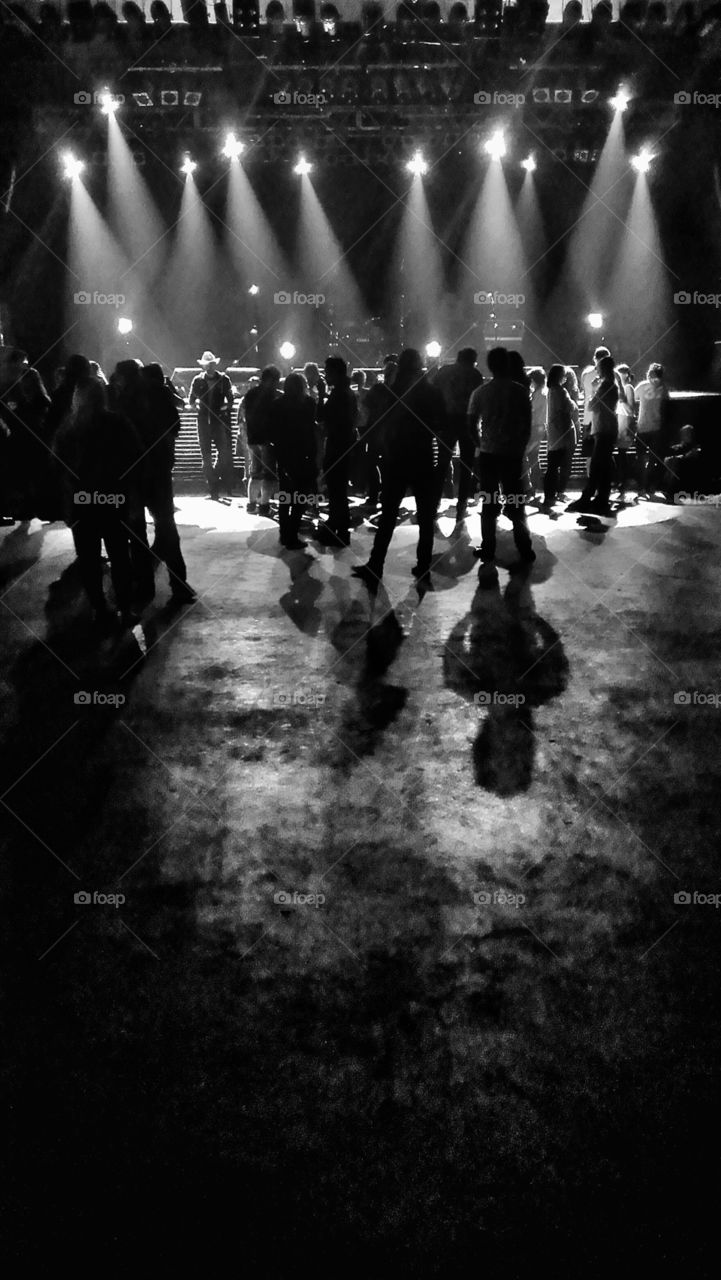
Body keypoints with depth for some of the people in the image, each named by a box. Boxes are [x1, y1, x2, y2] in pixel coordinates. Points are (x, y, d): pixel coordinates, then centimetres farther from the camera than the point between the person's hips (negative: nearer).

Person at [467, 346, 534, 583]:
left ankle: (488, 554, 6)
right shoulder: (520, 391, -2)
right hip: (513, 454, 0)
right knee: (515, 503, 9)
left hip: (488, 454, 0)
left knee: (489, 505, 6)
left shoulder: (480, 392, -1)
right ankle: (524, 551, 12)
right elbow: (527, 426, -1)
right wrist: (521, 448, 12)